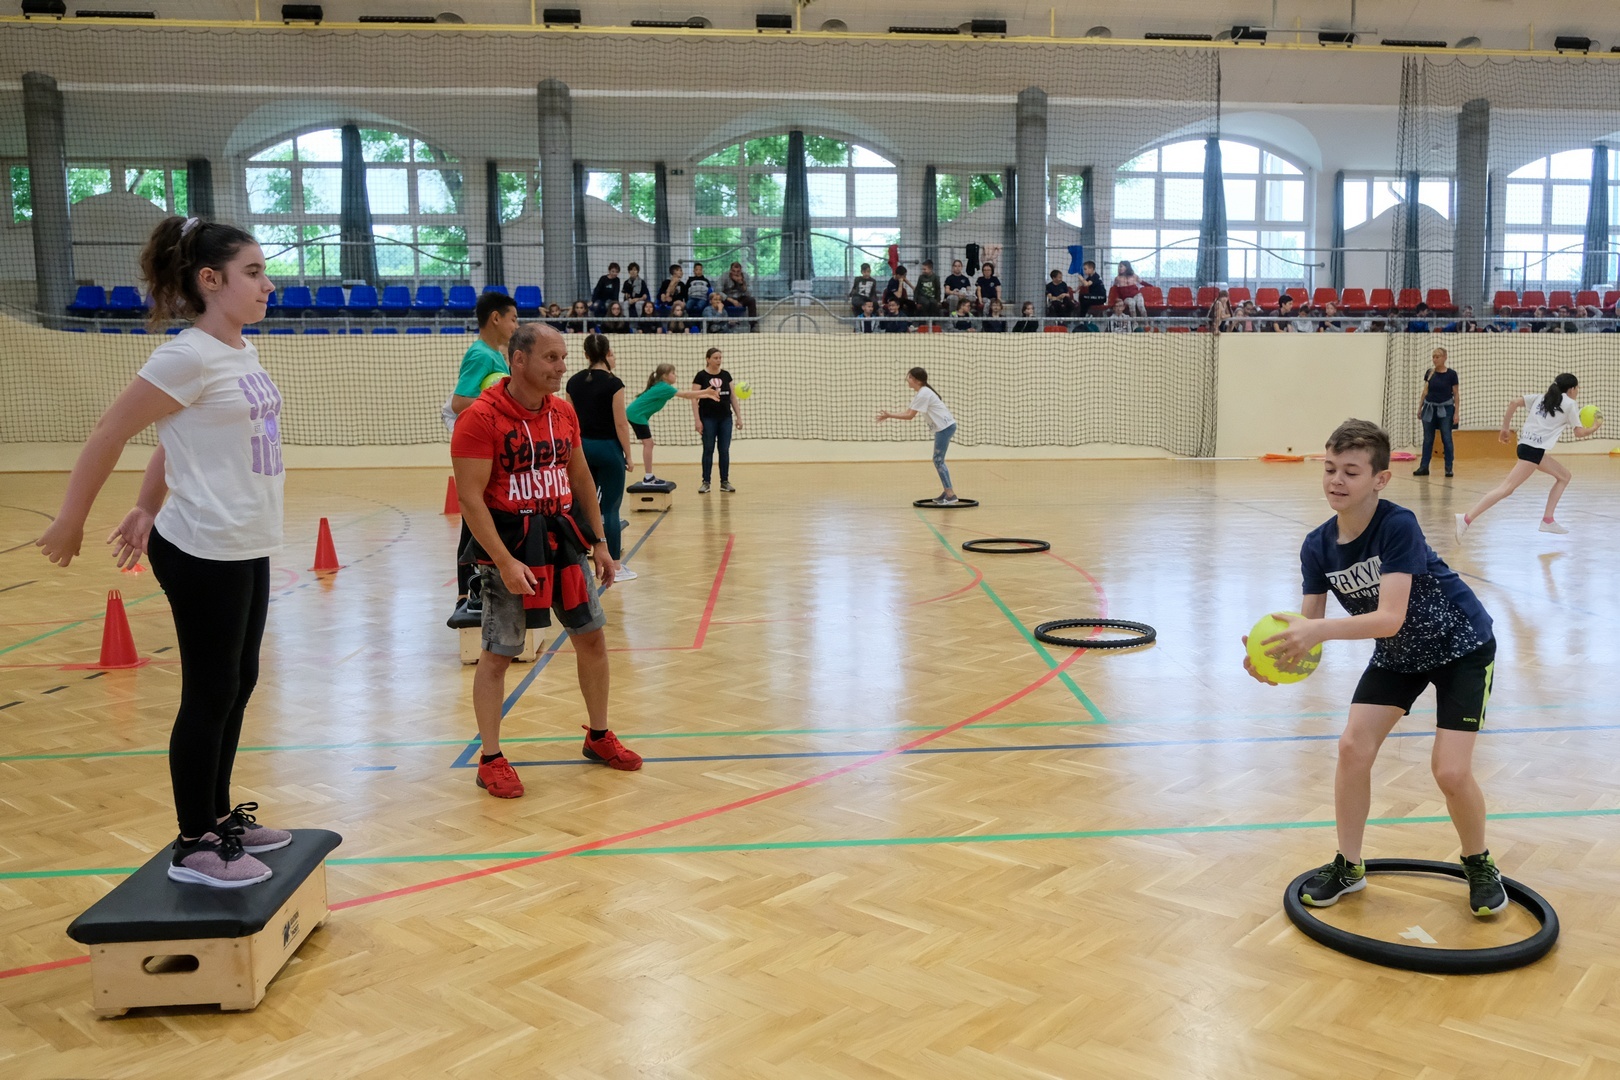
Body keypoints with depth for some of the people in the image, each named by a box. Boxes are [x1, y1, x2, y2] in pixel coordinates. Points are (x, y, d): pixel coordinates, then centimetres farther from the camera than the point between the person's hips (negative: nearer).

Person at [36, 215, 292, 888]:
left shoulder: (242, 352, 8)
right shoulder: (189, 357, -17)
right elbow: (108, 436, -11)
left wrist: (146, 510, 20)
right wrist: (70, 523, -4)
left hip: (248, 549, 8)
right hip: (205, 553, -8)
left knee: (237, 686, 16)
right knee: (210, 696, 2)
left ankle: (220, 819, 31)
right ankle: (194, 848, 16)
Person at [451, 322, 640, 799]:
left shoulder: (564, 412, 5)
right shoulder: (480, 419, -16)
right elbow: (470, 498, -19)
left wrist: (598, 542, 14)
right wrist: (505, 562, -24)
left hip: (563, 537, 7)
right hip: (511, 543, -6)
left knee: (592, 637, 11)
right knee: (497, 654, 1)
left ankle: (599, 737, 29)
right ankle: (490, 760, 14)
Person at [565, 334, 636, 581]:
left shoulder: (573, 382, 4)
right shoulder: (612, 383, -11)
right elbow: (621, 423, -12)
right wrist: (628, 455, -3)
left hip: (583, 447, 5)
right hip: (607, 448, -5)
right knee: (610, 509, 0)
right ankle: (615, 567, 5)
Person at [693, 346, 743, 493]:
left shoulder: (726, 375, 7)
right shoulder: (701, 376, -5)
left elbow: (733, 397, 10)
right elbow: (694, 399, -6)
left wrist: (739, 417, 5)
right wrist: (697, 420, -13)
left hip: (725, 418, 3)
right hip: (708, 419, -3)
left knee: (725, 450, 4)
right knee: (708, 450, 0)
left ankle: (725, 482, 10)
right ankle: (706, 482, 6)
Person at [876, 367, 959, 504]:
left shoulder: (923, 394, -17)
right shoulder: (920, 393, 15)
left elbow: (910, 416, -18)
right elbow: (908, 411, 12)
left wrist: (889, 415, -15)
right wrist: (889, 415, 2)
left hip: (945, 427, -10)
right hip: (943, 427, 10)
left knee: (938, 461, -9)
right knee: (938, 461, 12)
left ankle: (950, 494, -10)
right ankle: (947, 491, 15)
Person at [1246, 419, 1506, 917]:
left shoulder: (1398, 526, -32)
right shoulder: (1318, 546, -14)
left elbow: (1390, 617, -40)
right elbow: (1309, 625, -15)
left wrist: (1319, 630, -53)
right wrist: (1279, 651, -36)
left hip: (1461, 647, -5)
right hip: (1397, 654, 5)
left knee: (1450, 770, -13)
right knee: (1353, 747, -7)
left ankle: (1480, 866, 17)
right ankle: (1348, 866, 12)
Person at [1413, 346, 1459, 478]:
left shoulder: (1451, 374, -5)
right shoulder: (1429, 373, 4)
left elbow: (1456, 395, -2)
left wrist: (1456, 413, -7)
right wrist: (1420, 408, 8)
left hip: (1445, 409, -3)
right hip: (1430, 408, 3)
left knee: (1446, 439, 0)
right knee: (1427, 439, 6)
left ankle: (1448, 468, 6)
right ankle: (1424, 467, 9)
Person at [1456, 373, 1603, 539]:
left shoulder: (1541, 398, 21)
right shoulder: (1570, 404, 5)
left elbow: (1513, 402, 9)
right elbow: (1579, 433, 5)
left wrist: (1505, 428, 13)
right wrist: (1596, 427, 24)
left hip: (1527, 444, 9)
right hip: (1534, 449, -9)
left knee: (1564, 476, 21)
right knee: (1507, 488, -15)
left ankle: (1548, 520, 16)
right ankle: (1467, 518, -27)